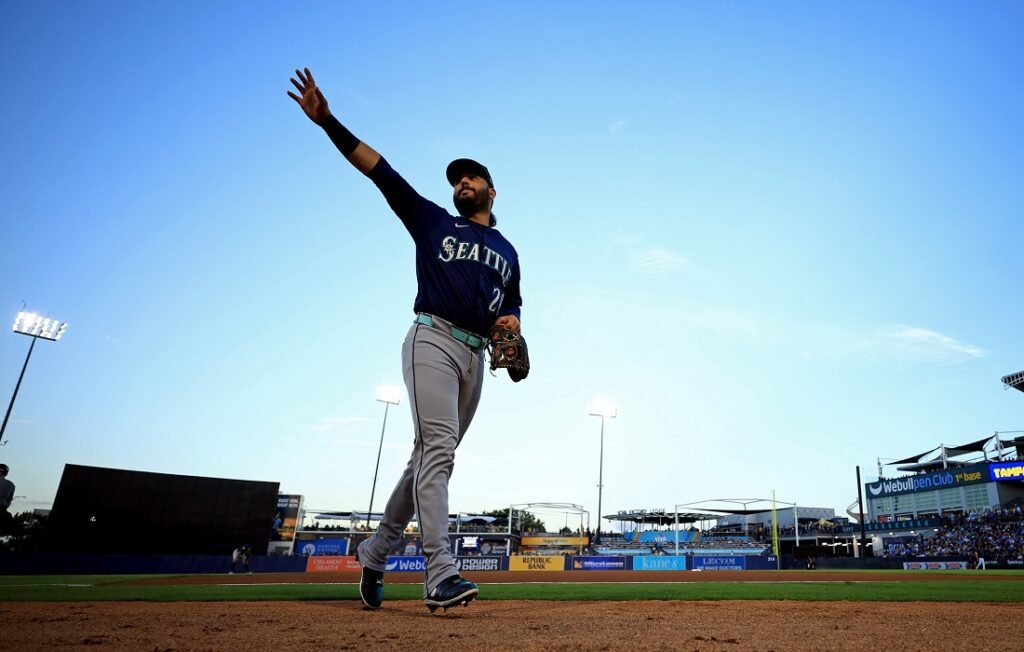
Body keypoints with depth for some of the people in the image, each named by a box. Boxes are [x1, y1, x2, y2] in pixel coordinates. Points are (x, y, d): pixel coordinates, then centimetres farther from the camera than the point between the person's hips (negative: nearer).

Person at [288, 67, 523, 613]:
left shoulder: (507, 252, 23)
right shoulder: (432, 222, 13)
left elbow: (511, 304, 29)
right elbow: (379, 169, 5)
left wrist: (511, 320, 3)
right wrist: (326, 121, -2)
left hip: (477, 355, 5)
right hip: (433, 340, -5)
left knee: (431, 456, 5)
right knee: (437, 449, -18)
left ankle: (375, 552, 20)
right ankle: (440, 576, -21)